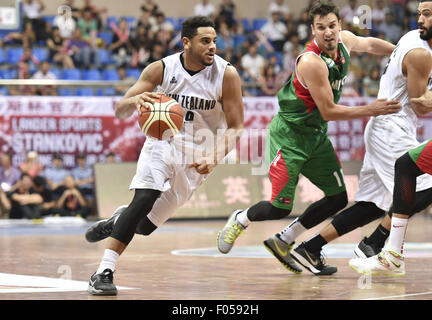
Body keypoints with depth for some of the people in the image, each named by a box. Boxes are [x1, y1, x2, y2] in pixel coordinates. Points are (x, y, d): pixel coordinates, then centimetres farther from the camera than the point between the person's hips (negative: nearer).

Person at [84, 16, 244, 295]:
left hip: (197, 158, 0)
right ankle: (104, 273, -23)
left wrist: (215, 158, -28)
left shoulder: (226, 75, -16)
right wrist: (136, 100, -37)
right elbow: (120, 111, -12)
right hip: (163, 142, 0)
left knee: (145, 225, 0)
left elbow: (235, 127, -10)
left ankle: (119, 221, 37)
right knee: (144, 198, -27)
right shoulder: (162, 69, -12)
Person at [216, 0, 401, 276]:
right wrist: (370, 110, -20)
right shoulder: (312, 62, -28)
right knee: (281, 207, -10)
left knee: (338, 198, 5)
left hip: (317, 135, 8)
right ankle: (240, 220, 22)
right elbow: (329, 112, -23)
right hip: (289, 134, -8)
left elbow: (370, 44, 23)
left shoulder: (345, 40, -3)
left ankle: (283, 242, 17)